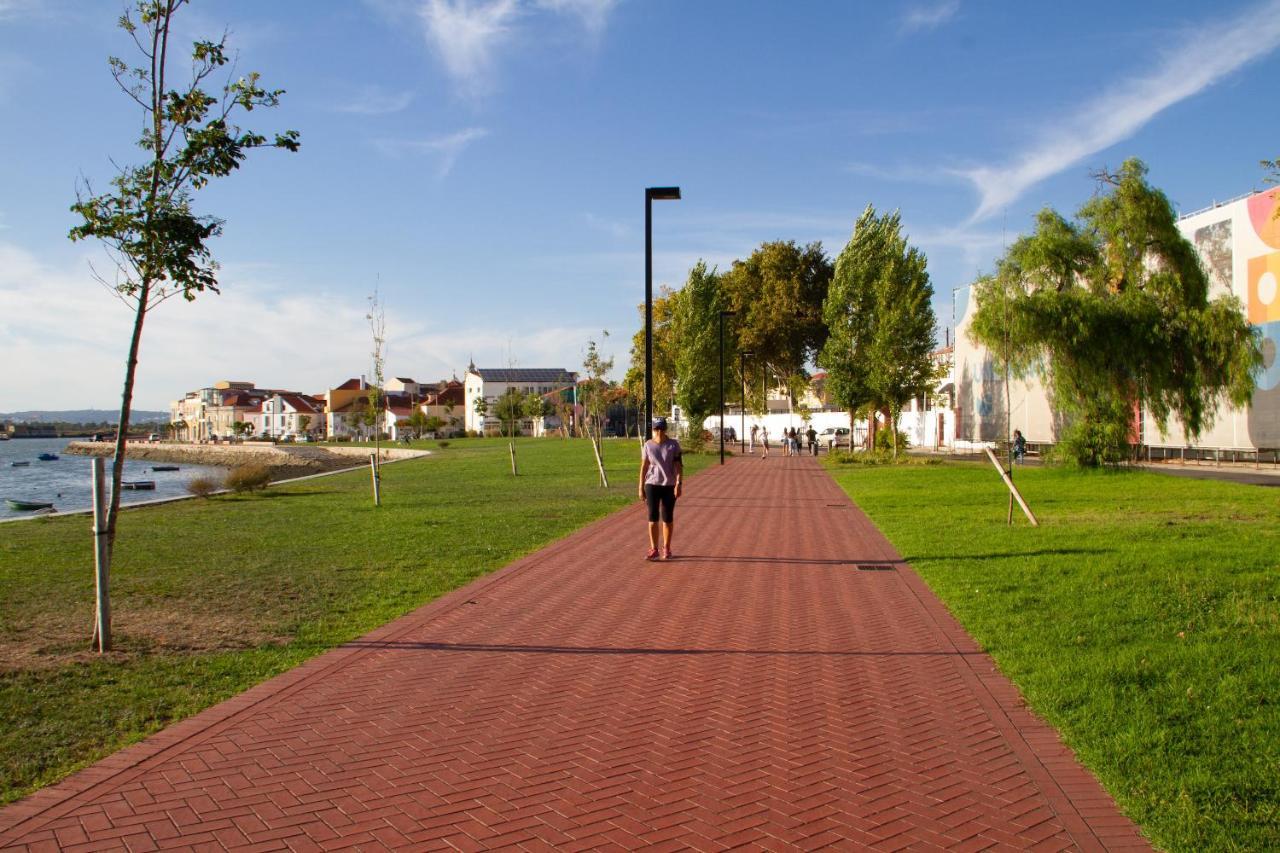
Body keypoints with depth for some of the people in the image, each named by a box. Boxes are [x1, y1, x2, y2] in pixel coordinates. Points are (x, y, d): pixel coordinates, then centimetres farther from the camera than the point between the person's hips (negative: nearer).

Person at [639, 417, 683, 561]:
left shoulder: (673, 445, -2)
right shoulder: (648, 445, 2)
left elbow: (679, 466, -6)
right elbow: (644, 467, 5)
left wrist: (679, 484, -18)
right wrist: (641, 488, 3)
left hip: (669, 485, -1)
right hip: (652, 484, 1)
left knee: (668, 518, 6)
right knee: (653, 517, -1)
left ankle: (666, 549, 18)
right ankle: (653, 549, 5)